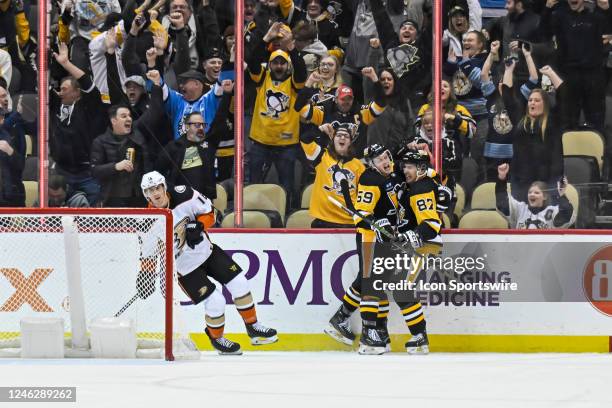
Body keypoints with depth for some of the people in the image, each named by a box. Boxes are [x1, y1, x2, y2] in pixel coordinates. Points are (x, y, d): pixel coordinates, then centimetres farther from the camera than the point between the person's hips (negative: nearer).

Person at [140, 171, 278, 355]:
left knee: (239, 283, 1)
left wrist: (199, 226, -21)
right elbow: (148, 253, -7)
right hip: (185, 266, -4)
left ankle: (253, 328, 18)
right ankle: (216, 339, 15)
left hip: (206, 249, 4)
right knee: (216, 302, -12)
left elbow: (208, 212, -4)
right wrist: (146, 275, -17)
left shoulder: (184, 195, -17)